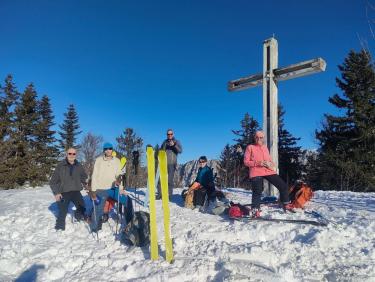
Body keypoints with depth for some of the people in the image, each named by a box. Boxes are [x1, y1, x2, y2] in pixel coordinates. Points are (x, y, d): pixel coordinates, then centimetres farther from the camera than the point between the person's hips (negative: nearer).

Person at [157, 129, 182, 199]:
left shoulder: (177, 142, 5)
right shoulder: (165, 142, 15)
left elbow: (180, 151, -10)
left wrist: (174, 145, -25)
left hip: (172, 164, -3)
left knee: (170, 180, -5)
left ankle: (169, 195, 4)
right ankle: (160, 194, 8)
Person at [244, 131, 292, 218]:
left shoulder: (265, 147, 20)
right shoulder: (250, 147, 4)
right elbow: (246, 162, -2)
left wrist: (271, 164, -1)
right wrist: (258, 163, -16)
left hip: (268, 171, 5)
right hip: (256, 172, -5)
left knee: (283, 186, 3)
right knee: (257, 192, -14)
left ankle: (286, 205, 20)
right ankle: (255, 212, -2)